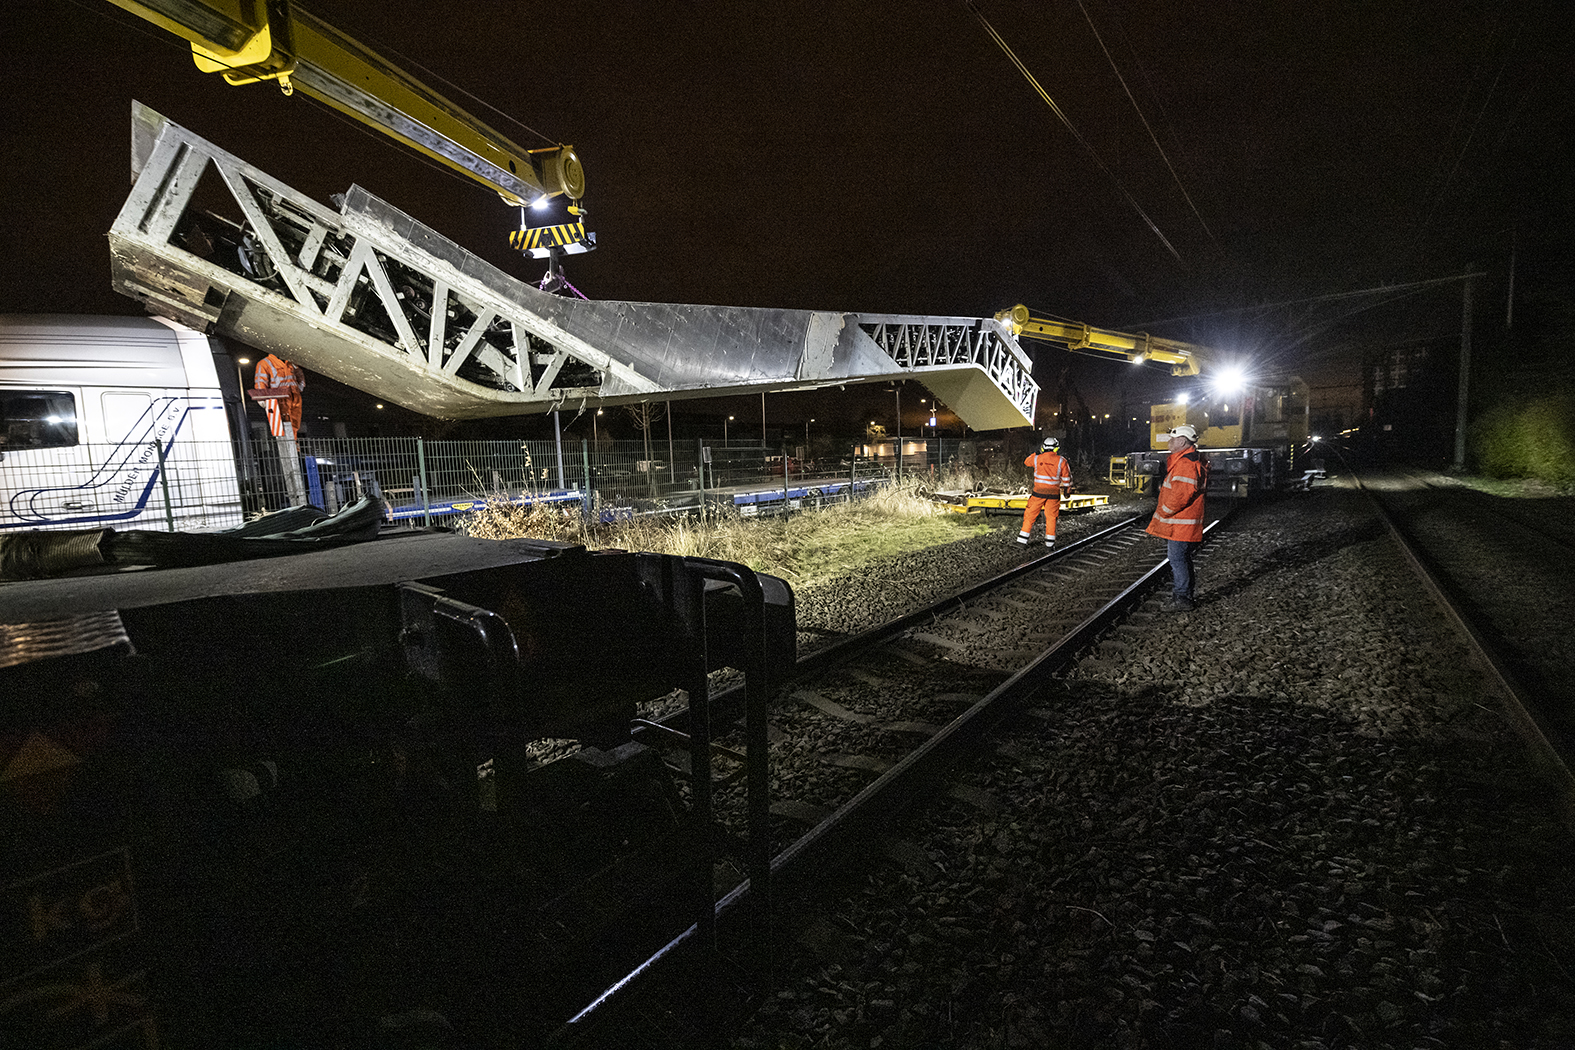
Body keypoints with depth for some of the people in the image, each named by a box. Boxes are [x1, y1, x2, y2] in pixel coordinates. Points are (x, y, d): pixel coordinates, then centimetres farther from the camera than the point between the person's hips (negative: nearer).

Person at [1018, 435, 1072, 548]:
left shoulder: (1036, 458, 0)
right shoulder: (1061, 461, -1)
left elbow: (1025, 462, 20)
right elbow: (1066, 478, 4)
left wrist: (1036, 453, 26)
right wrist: (1066, 489, 17)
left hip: (1038, 492, 0)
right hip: (1053, 493, 0)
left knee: (1030, 515, 7)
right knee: (1051, 517, 10)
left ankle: (1023, 538, 5)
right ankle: (1049, 542, 13)